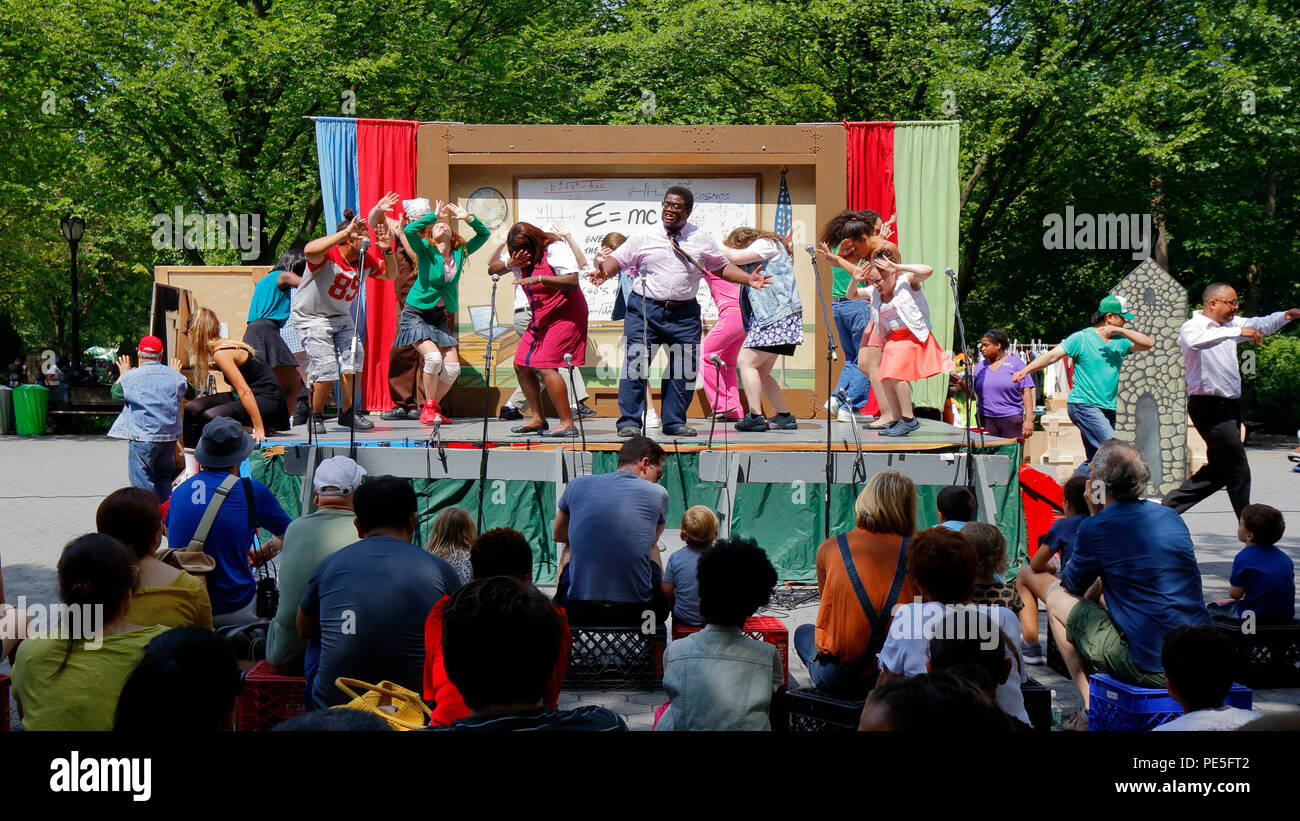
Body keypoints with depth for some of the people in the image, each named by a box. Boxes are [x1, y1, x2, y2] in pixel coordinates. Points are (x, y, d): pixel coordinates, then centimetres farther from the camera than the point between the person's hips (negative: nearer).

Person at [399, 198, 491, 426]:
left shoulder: (460, 252, 4)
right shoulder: (426, 250, -9)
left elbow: (484, 234, 7)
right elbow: (409, 230, -27)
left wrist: (467, 217, -5)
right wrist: (435, 215, -23)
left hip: (440, 316, 5)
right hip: (416, 313, -5)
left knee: (452, 366, -5)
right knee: (433, 357, -24)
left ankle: (434, 407, 15)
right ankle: (429, 407, -6)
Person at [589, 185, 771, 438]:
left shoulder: (702, 240, 9)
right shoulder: (644, 237, 4)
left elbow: (722, 267, 15)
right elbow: (618, 258, 4)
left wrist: (748, 279, 0)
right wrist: (604, 271, -17)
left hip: (684, 313, 2)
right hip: (645, 308, -2)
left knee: (685, 367, 3)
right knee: (635, 363, -8)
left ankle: (675, 422, 17)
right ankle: (629, 421, 0)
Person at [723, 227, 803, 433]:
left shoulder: (766, 244, -3)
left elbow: (737, 257, -15)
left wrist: (722, 247, 2)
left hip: (779, 317, -10)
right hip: (767, 319, 10)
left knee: (747, 362, -14)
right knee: (761, 372, 11)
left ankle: (755, 417, -18)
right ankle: (785, 416, 16)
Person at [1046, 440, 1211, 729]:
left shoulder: (1095, 528, -10)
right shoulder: (1170, 517, 10)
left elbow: (1073, 585, 10)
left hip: (1151, 669, -7)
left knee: (1057, 597, 11)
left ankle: (1091, 709, 12)